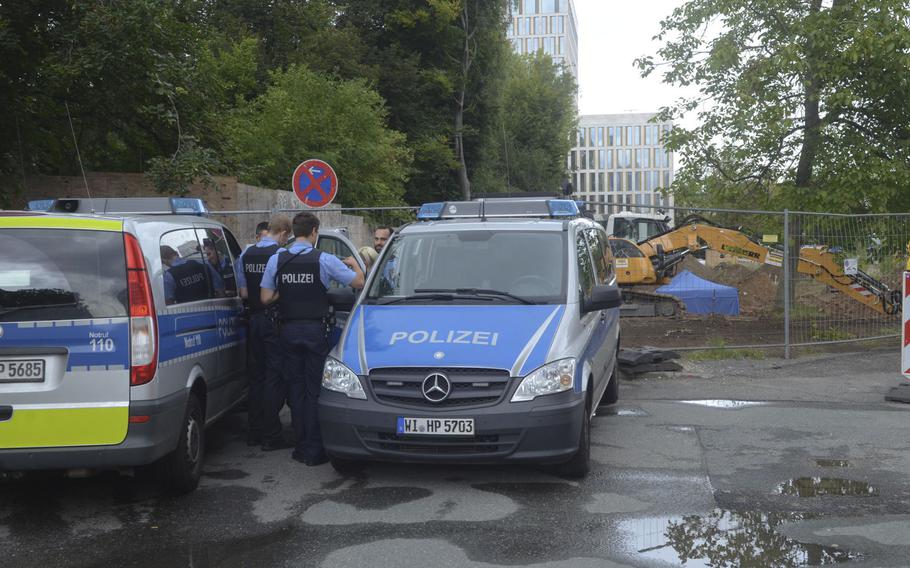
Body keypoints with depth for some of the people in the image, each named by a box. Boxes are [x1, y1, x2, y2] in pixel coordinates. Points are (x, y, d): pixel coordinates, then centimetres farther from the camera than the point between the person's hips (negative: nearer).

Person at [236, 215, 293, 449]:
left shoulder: (246, 254, 6)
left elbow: (243, 293, 6)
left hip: (254, 318, 6)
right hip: (274, 319, -6)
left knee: (256, 375, 14)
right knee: (275, 376, -1)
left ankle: (254, 432, 20)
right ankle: (271, 436, -1)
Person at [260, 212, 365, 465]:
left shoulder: (276, 259, 1)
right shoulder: (324, 260, -8)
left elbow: (265, 298, 0)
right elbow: (358, 282, -4)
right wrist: (354, 263, 17)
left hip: (288, 330, 3)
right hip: (315, 330, -3)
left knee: (295, 388, 11)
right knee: (315, 390, 1)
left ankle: (301, 446, 16)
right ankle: (313, 450, 1)